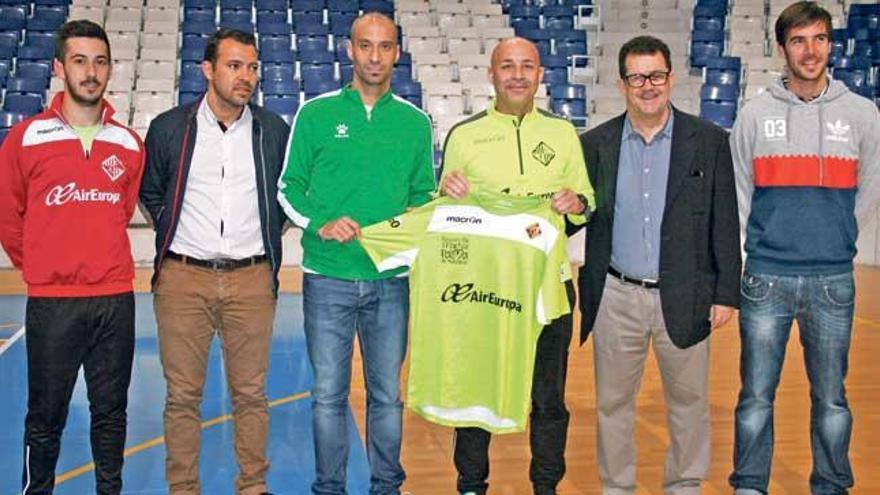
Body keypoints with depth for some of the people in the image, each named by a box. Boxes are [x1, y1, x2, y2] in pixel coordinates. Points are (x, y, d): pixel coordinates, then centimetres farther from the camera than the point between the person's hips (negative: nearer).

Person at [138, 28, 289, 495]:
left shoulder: (273, 130, 5)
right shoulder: (169, 128, 2)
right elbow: (149, 191, 16)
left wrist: (268, 236, 10)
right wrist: (173, 233, 9)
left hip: (252, 280, 1)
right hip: (183, 279, 0)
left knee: (250, 391, 8)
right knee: (182, 394, 5)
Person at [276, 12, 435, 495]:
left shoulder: (415, 122, 7)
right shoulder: (316, 113, 1)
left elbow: (422, 195, 13)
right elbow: (288, 188, 3)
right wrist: (320, 225, -13)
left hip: (391, 279, 2)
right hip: (327, 277, -1)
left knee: (388, 394, 10)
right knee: (329, 394, 7)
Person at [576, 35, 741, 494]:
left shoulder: (709, 141, -1)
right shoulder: (596, 143, 3)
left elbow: (725, 224, 0)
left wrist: (726, 293, -3)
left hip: (685, 297, -1)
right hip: (616, 297, 1)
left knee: (689, 402, 12)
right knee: (613, 404, 11)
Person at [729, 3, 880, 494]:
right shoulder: (756, 113, 2)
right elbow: (737, 195, 5)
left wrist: (835, 240, 11)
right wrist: (729, 273, 2)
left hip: (834, 281, 1)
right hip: (766, 278, 0)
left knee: (831, 399, 10)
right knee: (756, 397, 6)